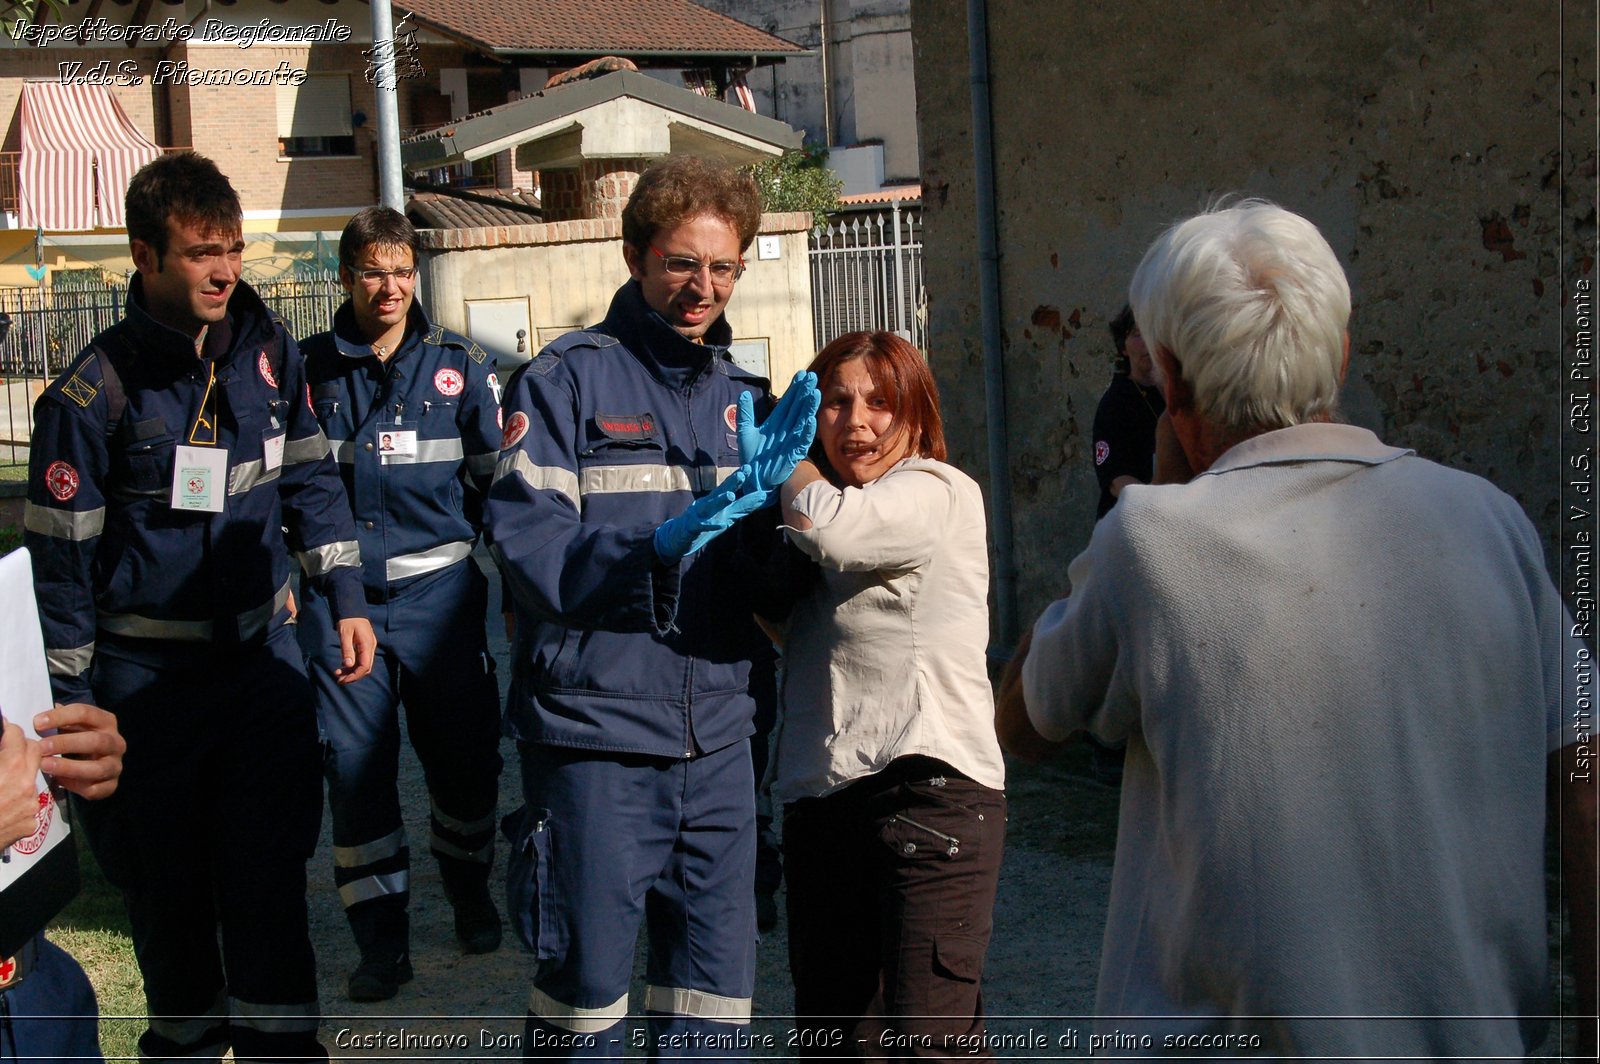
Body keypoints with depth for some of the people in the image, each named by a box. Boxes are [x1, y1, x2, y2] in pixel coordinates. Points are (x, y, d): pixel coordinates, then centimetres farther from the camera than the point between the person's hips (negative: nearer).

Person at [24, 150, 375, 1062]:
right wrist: (71, 705, -4)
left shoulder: (271, 352, -1)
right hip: (146, 675, -2)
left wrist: (346, 594, 3)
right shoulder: (94, 390, -13)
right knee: (166, 885, 11)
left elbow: (309, 475, 12)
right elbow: (61, 558, -7)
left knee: (270, 881, 0)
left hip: (262, 654, 2)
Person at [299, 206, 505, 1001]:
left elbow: (494, 476, 10)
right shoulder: (310, 369, 5)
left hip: (438, 589, 0)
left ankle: (471, 896, 33)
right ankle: (382, 941, 12)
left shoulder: (460, 365, 5)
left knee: (463, 753, 7)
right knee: (356, 764, 0)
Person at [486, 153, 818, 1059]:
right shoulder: (566, 381, -2)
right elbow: (530, 549, -14)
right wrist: (656, 548, -29)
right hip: (596, 737, -5)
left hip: (718, 742, 5)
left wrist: (767, 489, -9)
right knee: (586, 987, 5)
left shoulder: (743, 396, 14)